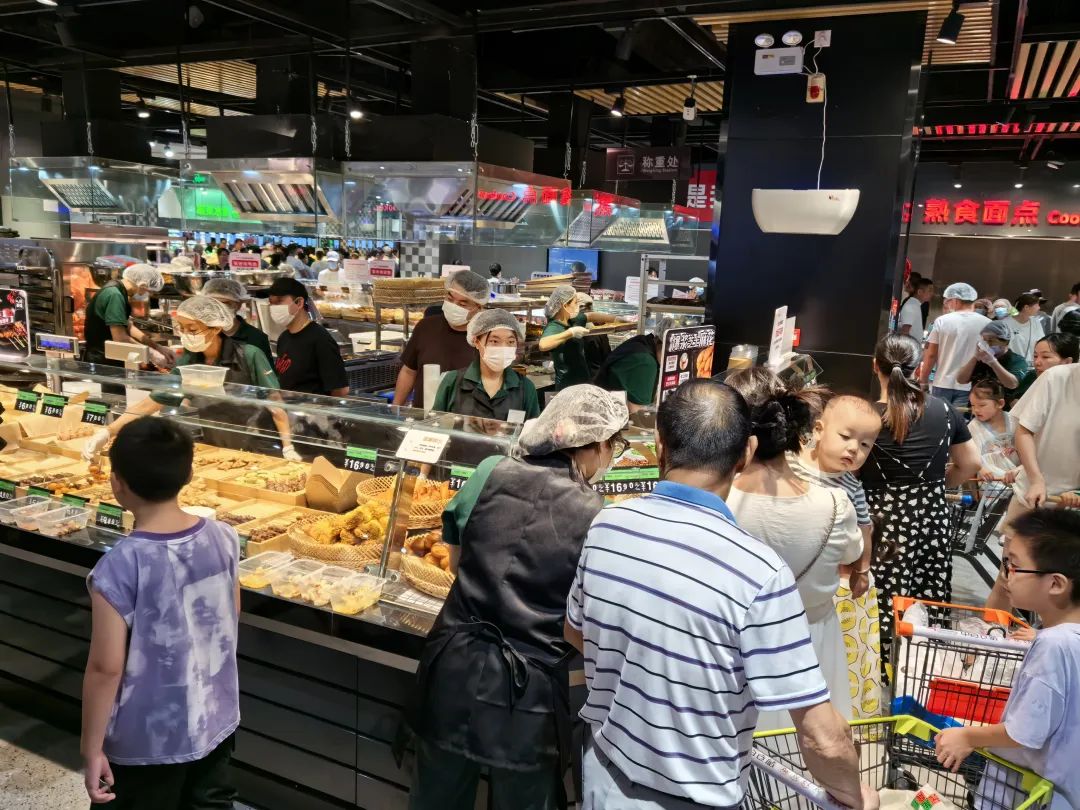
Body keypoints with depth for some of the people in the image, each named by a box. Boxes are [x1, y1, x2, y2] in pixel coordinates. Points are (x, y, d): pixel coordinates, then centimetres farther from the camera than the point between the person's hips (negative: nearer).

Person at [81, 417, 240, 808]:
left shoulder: (119, 567, -25)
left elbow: (106, 667, -19)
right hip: (217, 719, 4)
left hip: (149, 740, -4)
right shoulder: (222, 538, -11)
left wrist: (91, 749, -7)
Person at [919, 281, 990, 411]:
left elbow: (931, 355, -1)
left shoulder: (942, 321, -3)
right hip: (969, 386, 0)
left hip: (943, 384, 0)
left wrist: (923, 381, 9)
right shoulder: (986, 324, -2)